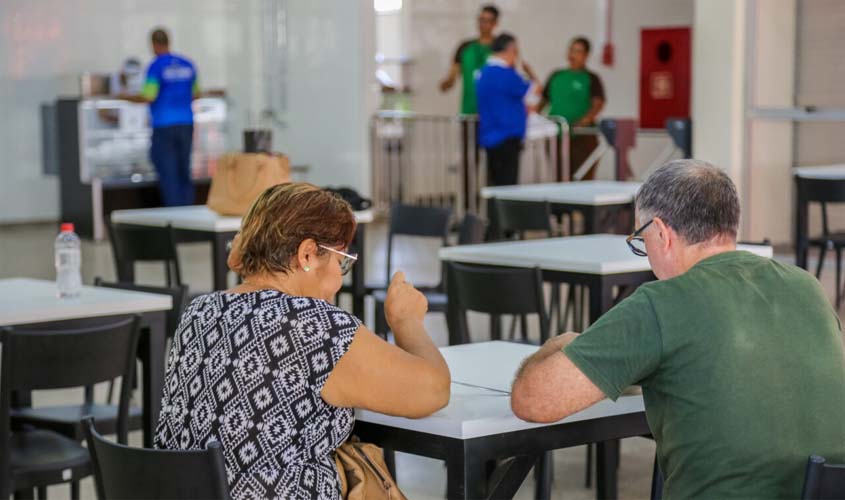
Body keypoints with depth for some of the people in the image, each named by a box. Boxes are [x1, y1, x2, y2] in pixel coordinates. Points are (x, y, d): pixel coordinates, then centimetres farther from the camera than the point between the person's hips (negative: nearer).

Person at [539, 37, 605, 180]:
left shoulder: (591, 78, 4)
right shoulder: (556, 76, 16)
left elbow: (598, 103, -9)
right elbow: (544, 100, 18)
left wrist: (586, 119, -26)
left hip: (582, 136, -4)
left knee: (583, 179, -8)